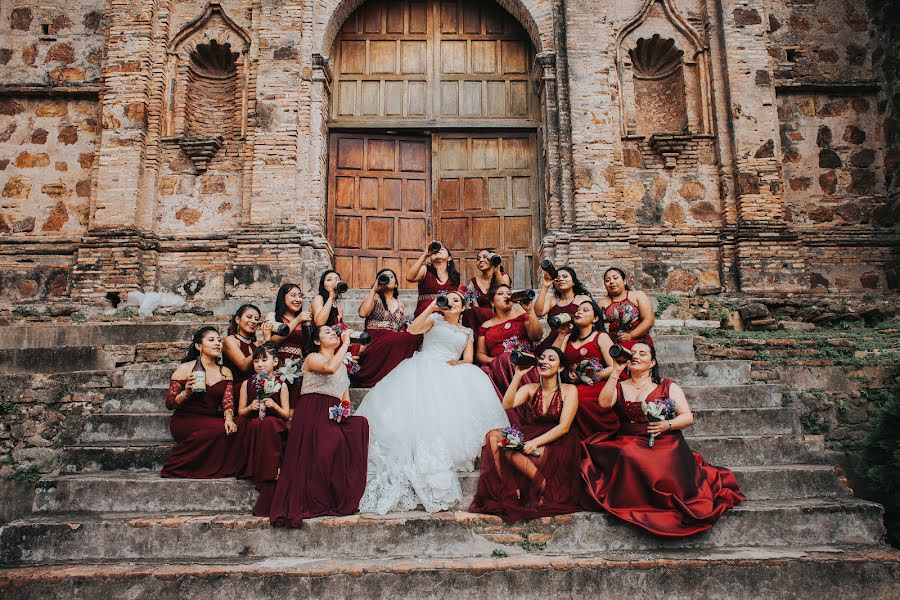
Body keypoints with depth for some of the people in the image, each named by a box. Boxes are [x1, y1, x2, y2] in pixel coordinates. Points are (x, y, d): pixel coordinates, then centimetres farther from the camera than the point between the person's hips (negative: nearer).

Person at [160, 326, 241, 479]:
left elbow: (227, 400, -1)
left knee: (230, 430, -27)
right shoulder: (185, 369, -1)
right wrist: (186, 393, -22)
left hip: (212, 420, 4)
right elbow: (169, 404, -2)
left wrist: (229, 418, -22)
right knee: (217, 430, -31)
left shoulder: (225, 372, 12)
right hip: (186, 420, -4)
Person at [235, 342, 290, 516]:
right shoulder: (247, 383, 13)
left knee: (269, 424, -37)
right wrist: (250, 407, -7)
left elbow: (286, 414, 7)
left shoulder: (280, 385, 9)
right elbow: (240, 412, 14)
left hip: (273, 426, -1)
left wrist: (275, 406, -12)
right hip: (251, 427, 1)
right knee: (256, 424, -35)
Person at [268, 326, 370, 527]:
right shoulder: (312, 358, 4)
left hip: (334, 417, 6)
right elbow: (329, 367, -21)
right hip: (312, 414, -6)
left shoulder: (342, 364, 26)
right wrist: (346, 343, -12)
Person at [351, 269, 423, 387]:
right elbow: (362, 313, -10)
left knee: (415, 336, -28)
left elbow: (403, 329, 22)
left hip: (393, 341, 5)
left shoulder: (400, 305, 25)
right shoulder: (375, 298, 12)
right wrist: (374, 289, -5)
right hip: (374, 339, -4)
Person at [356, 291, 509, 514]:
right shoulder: (435, 319, 21)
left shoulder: (467, 332, 30)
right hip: (424, 368, -2)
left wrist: (459, 363, -6)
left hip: (450, 374, 3)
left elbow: (468, 360, 17)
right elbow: (414, 329, 0)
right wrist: (432, 306, -2)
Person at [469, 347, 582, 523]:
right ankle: (510, 490, -22)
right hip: (529, 436, 5)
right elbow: (507, 405, -8)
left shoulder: (569, 390, 0)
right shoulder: (530, 389, 11)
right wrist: (518, 376, -11)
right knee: (493, 436, -21)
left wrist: (536, 442, -23)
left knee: (509, 448, -28)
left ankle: (543, 488, -12)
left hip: (556, 445, -5)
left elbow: (564, 427, -11)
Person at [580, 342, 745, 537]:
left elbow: (688, 417, 6)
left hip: (663, 444, -1)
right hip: (627, 444, 2)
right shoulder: (620, 387, 16)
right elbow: (604, 402, -5)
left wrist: (667, 424, -14)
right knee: (627, 456, -34)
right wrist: (616, 371, -6)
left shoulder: (668, 387, 12)